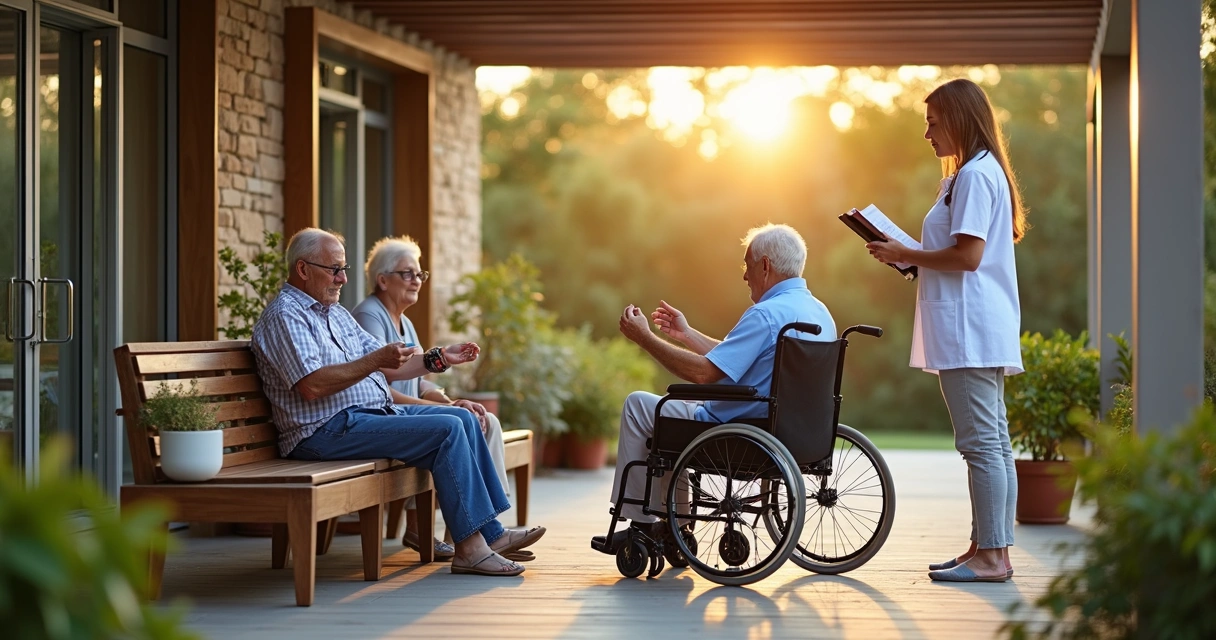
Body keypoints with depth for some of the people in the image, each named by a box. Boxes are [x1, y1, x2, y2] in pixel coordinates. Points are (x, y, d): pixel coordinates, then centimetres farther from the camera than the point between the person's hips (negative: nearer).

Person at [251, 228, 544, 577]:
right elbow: (312, 385, -23)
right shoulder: (284, 315, -10)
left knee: (464, 419, 3)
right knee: (446, 430, -20)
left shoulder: (336, 313, 21)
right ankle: (470, 548, -19)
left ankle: (490, 533, 0)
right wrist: (375, 360, -23)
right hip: (327, 430, -10)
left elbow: (388, 369, 22)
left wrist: (437, 358, 10)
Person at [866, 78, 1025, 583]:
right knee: (994, 443, 11)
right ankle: (990, 547, 15)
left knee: (981, 443, -10)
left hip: (970, 332, -11)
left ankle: (991, 556, -9)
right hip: (982, 332, 11)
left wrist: (907, 255, -10)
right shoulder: (979, 172, 21)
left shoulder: (975, 175, -12)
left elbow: (968, 255, -20)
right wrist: (910, 258, 14)